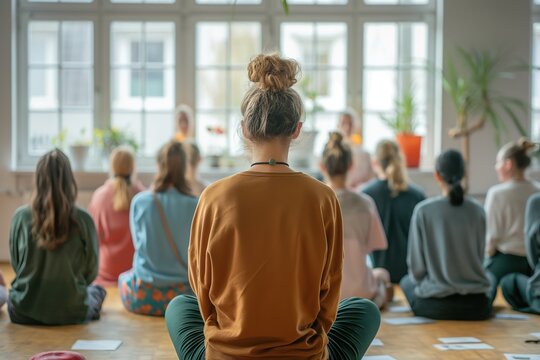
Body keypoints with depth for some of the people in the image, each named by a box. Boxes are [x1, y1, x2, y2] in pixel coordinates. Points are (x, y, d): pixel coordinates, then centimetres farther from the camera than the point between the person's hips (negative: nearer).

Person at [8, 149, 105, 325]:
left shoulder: (21, 216, -10)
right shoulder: (82, 219, -13)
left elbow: (16, 265, 3)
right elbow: (91, 272, -3)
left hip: (23, 314, 0)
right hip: (70, 314, 0)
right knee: (97, 291, 32)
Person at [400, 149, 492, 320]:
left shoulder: (423, 210, -10)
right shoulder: (477, 210, -2)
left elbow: (416, 266, -7)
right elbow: (479, 257, 6)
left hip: (435, 305, -4)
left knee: (406, 282, 29)